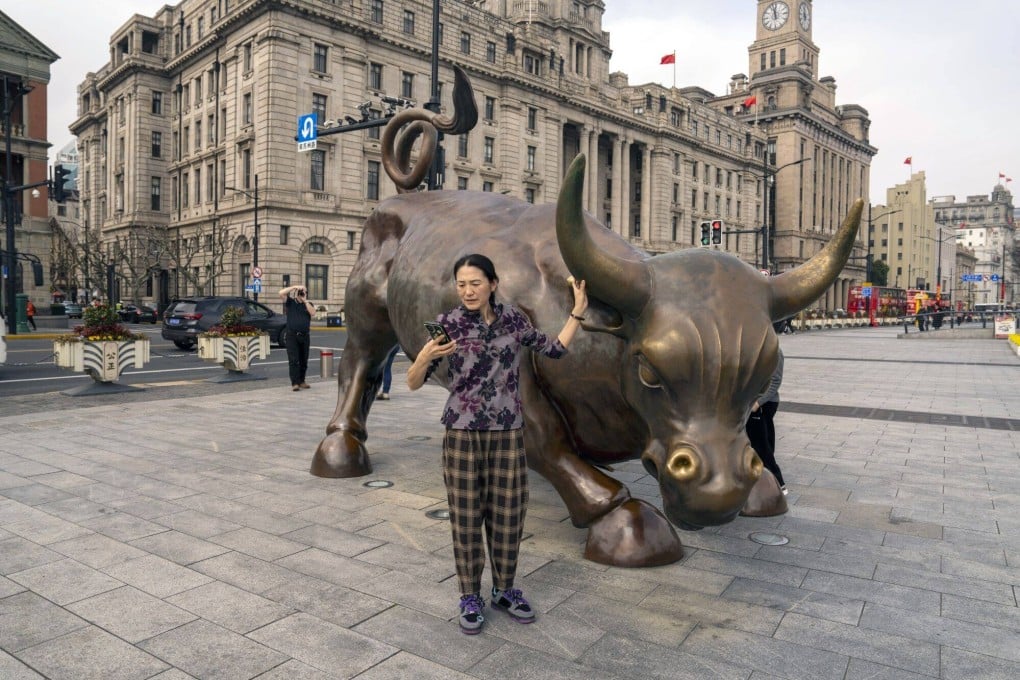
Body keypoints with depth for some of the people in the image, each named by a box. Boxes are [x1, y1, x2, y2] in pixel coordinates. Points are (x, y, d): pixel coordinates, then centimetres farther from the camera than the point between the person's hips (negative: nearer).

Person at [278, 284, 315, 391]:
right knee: (293, 360, -9)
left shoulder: (308, 304, 13)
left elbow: (312, 312, -8)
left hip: (305, 336, 3)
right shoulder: (290, 302, 7)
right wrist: (294, 287, -10)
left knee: (303, 361, 8)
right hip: (292, 335, -3)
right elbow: (281, 293, -9)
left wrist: (305, 300, -6)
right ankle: (294, 383, -12)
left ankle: (301, 381, 18)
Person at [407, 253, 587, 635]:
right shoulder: (448, 324, -8)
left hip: (508, 434, 3)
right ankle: (470, 597, 26)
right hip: (463, 434, -2)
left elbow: (555, 350, 11)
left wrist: (578, 312, 6)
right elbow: (413, 383, -9)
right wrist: (426, 357, -29)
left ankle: (504, 590, 32)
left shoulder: (513, 318, 1)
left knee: (508, 515, 11)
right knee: (466, 516, 7)